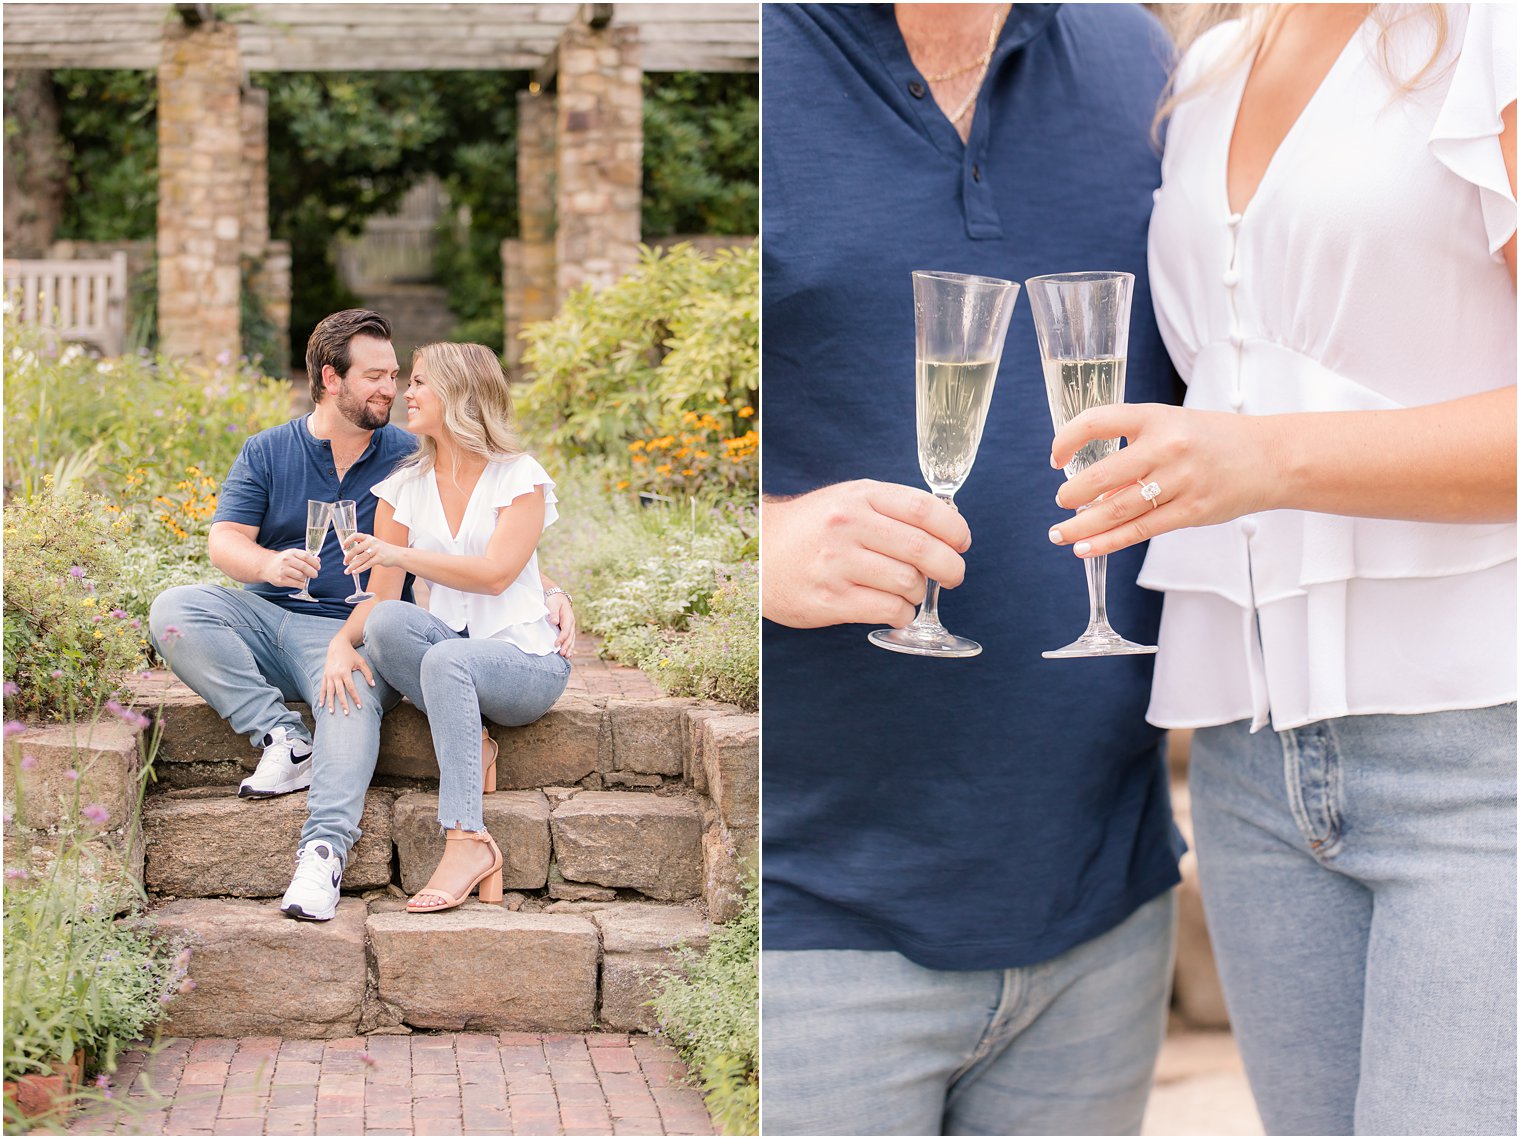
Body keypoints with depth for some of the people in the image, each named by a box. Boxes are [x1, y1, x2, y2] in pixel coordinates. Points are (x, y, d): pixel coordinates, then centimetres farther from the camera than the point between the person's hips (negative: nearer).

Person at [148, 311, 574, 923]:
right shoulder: (266, 453, 9)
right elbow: (224, 540, -1)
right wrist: (269, 564, -26)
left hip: (352, 630, -3)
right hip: (266, 617, 3)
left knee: (353, 695, -35)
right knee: (173, 611, -22)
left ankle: (325, 848, -47)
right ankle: (282, 736, -22)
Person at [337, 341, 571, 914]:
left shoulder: (519, 478, 0)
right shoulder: (403, 486, 12)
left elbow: (494, 574, -15)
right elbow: (378, 596, 5)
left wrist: (402, 554, -22)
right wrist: (341, 641, -15)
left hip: (524, 661, -3)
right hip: (447, 652, 3)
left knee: (447, 659, -38)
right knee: (388, 623, -31)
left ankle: (468, 840, -41)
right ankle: (471, 749, -21)